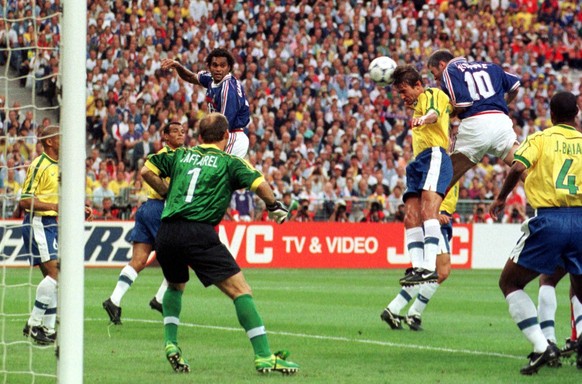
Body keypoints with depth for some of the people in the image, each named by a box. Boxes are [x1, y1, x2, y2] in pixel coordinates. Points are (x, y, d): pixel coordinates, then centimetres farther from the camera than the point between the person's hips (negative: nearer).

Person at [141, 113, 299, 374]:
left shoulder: (181, 155, 21)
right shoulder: (229, 162, 11)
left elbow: (147, 171, 14)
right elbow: (259, 184, -2)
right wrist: (274, 207, 16)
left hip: (165, 234, 5)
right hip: (198, 233, -5)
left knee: (175, 287, 33)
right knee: (240, 290, -5)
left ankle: (170, 342, 16)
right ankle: (263, 356, -15)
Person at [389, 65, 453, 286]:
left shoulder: (434, 94, 3)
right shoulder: (419, 103, 30)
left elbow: (434, 113, -23)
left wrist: (423, 118, -42)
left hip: (434, 156, -10)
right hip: (418, 163, 10)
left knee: (428, 211, -24)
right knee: (411, 218, -4)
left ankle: (429, 268, -35)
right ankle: (417, 267, -11)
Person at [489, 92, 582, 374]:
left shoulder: (540, 139, 6)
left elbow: (517, 167, -10)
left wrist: (501, 198, 4)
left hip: (549, 220, -3)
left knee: (509, 283, 11)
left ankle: (542, 347, -7)